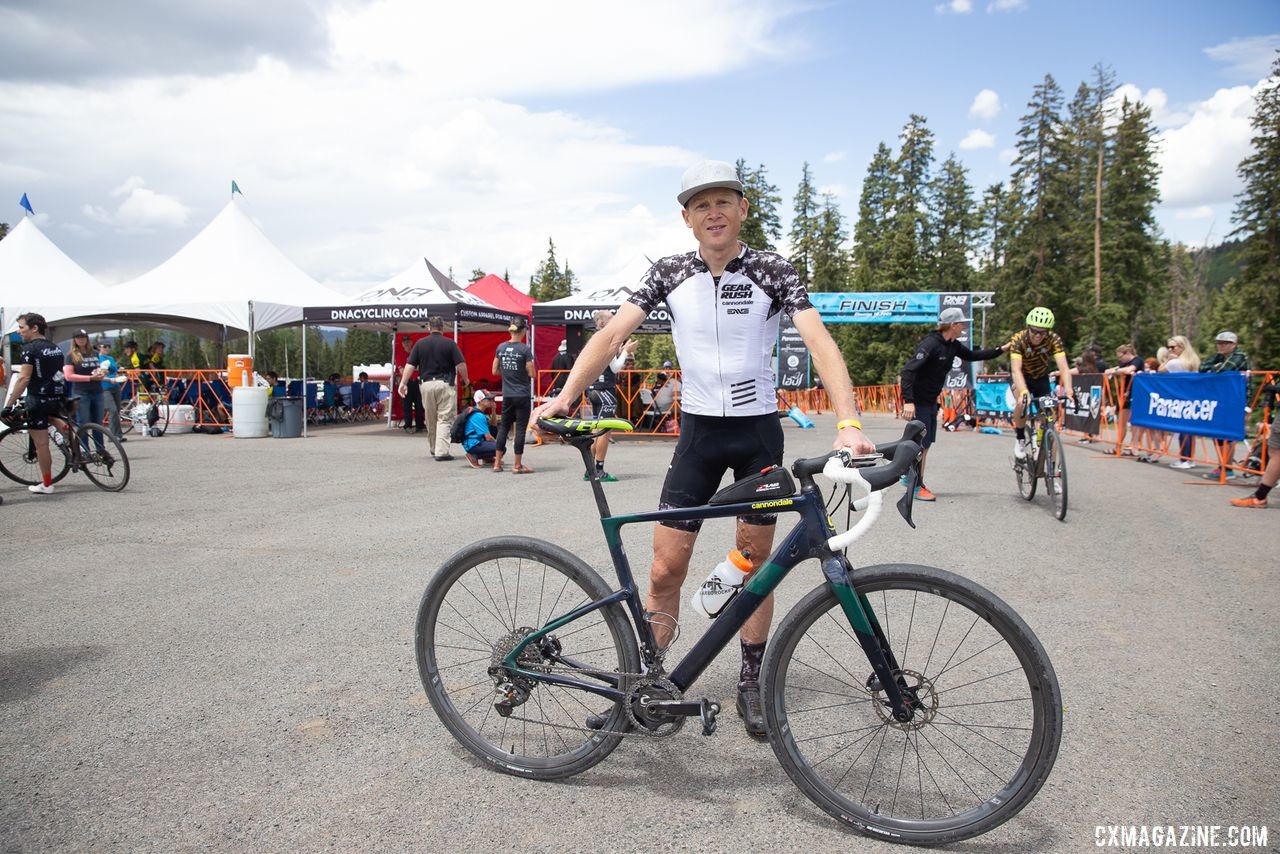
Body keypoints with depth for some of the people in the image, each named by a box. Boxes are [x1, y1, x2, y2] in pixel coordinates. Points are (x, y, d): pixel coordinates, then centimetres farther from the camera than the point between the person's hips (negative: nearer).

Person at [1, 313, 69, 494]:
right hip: (58, 398, 7)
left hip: (39, 399, -7)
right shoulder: (56, 348, 12)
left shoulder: (30, 349, -11)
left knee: (41, 443, 2)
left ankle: (46, 485, 8)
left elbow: (24, 379, -18)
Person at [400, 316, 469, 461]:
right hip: (445, 384, -3)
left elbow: (410, 365, 1)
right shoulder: (450, 343, -3)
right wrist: (465, 379, 10)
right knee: (444, 419, -2)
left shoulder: (420, 343, 5)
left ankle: (434, 448, 30)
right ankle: (441, 452, -10)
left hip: (426, 384, 3)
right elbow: (461, 365, -6)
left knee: (430, 419, 17)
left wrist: (403, 383, 2)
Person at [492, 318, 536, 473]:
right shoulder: (525, 349, -12)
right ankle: (517, 465, 5)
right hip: (523, 395, -5)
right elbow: (532, 374, -12)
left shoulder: (501, 347, 2)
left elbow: (495, 371, 7)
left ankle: (497, 463, 17)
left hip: (507, 395, 5)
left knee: (504, 427, 15)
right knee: (520, 428, 1)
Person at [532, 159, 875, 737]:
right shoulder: (669, 275, -1)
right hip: (699, 430, 1)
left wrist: (848, 422, -32)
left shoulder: (772, 272, -7)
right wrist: (564, 398, -22)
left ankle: (751, 682, 26)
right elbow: (611, 335, -8)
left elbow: (820, 342, -17)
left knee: (755, 563, 9)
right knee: (665, 569, -1)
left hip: (759, 430, -1)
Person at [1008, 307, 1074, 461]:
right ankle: (1020, 438, -9)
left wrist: (1068, 389, -55)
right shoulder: (1018, 340, -32)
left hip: (1041, 378, 2)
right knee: (1023, 402, -32)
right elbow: (1016, 369, -44)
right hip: (1021, 377, -2)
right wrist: (1024, 391, -62)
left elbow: (1063, 367, -37)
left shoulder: (1054, 339, -27)